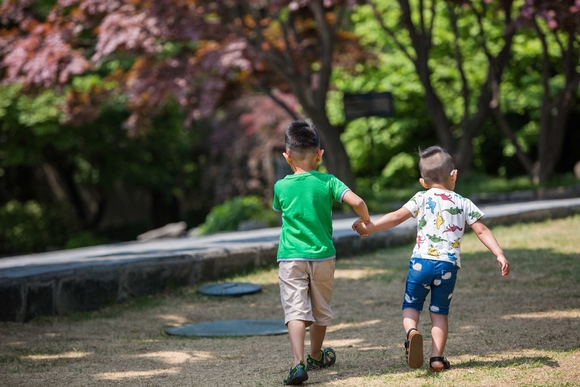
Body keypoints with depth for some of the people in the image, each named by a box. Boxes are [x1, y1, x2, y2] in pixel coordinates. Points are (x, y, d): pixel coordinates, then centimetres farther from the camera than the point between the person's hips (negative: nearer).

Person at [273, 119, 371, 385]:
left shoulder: (281, 187, -2)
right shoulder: (328, 182, -5)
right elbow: (356, 201, -16)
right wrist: (367, 223, 2)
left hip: (291, 257, -1)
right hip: (322, 256, 1)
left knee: (296, 310, -8)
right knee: (320, 309, 19)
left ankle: (298, 363, -26)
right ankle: (316, 357, 37)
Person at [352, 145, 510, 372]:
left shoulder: (422, 199, 5)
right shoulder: (464, 204, 10)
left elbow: (396, 217, -2)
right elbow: (482, 231, 4)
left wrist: (369, 228, 6)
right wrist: (500, 255, 5)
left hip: (421, 261, -1)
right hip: (448, 266, 1)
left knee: (411, 306, 11)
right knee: (440, 313, 12)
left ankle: (412, 331, -21)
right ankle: (437, 358, 4)